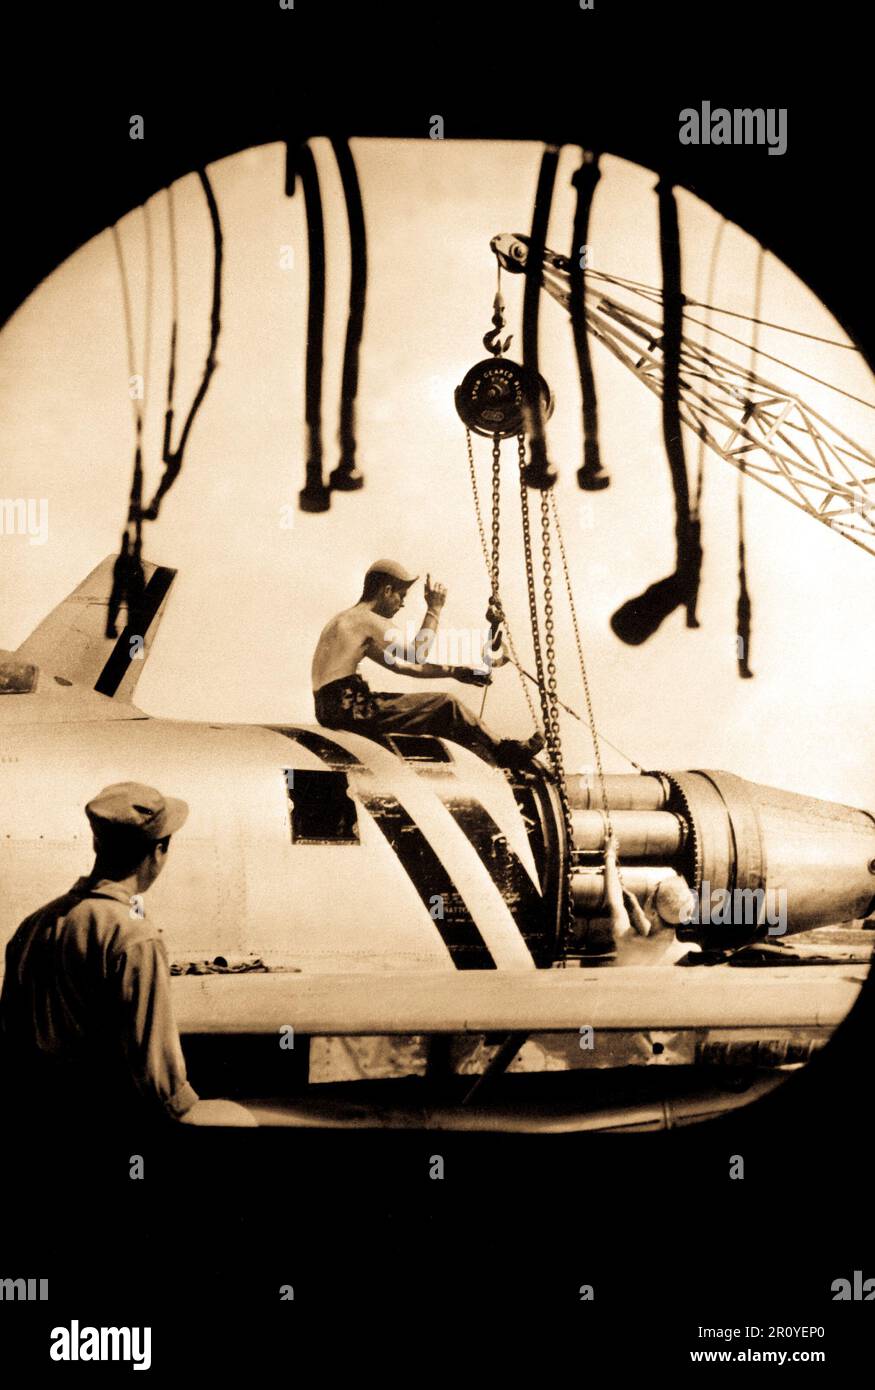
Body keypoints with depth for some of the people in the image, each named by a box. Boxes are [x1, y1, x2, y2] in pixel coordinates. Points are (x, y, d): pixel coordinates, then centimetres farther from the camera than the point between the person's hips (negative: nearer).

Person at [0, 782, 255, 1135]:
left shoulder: (33, 925, 0)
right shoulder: (136, 941, -23)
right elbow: (155, 1070, -23)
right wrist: (185, 1111, -4)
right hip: (112, 1117, -7)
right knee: (238, 1118, 15)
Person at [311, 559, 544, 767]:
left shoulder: (350, 620, 19)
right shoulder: (366, 620, -13)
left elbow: (400, 664, 22)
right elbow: (417, 656, -18)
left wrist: (452, 672, 18)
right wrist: (434, 609, -9)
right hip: (350, 713, -10)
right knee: (447, 706, -4)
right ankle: (507, 753, 10)